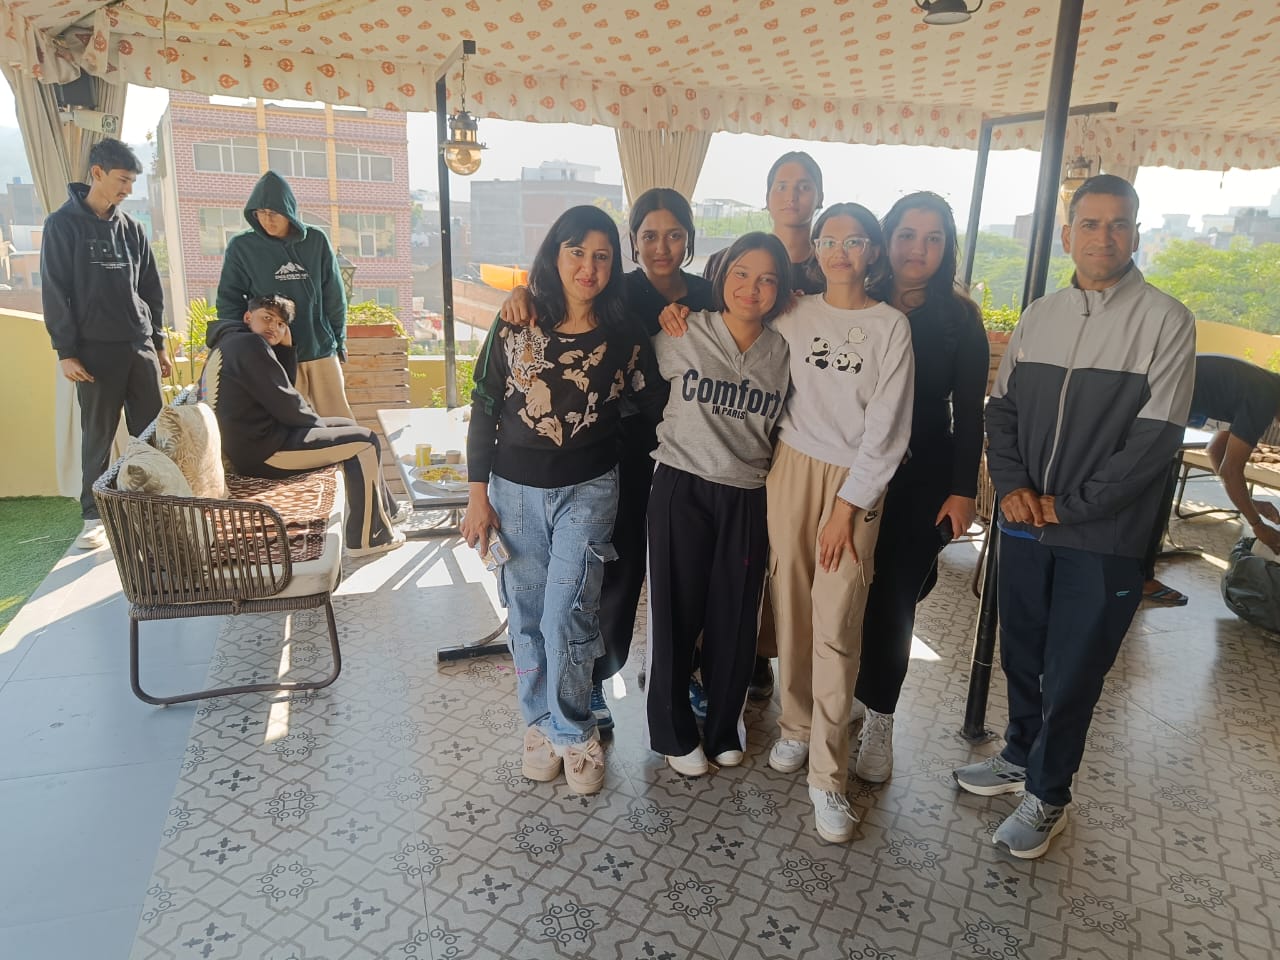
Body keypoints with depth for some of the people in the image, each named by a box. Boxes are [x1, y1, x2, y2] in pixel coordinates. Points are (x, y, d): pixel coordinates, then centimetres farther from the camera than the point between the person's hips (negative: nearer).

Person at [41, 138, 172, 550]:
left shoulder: (131, 228, 11)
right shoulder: (63, 225, -3)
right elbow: (55, 293, -6)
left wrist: (158, 343, 13)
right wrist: (66, 351, -10)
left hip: (140, 346, 4)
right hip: (96, 349, -4)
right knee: (98, 436, 2)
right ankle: (94, 517, 12)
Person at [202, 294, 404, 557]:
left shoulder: (226, 346, 17)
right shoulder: (249, 344, -16)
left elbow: (283, 388, 17)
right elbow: (284, 404, -18)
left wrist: (287, 347, 8)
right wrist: (318, 421, -1)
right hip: (264, 451, -11)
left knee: (346, 426, 23)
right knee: (366, 441, -5)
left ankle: (386, 512, 27)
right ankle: (367, 538, 0)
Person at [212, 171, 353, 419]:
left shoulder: (316, 241, 3)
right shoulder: (241, 247, 0)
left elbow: (334, 296, 8)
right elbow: (229, 301, 4)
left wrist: (339, 340, 10)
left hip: (321, 350, 2)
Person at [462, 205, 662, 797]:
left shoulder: (624, 338, -3)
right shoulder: (516, 326, -4)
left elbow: (657, 409, 3)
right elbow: (484, 411, 0)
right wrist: (478, 496, -1)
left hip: (588, 493, -1)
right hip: (515, 491, 1)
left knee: (567, 618, -4)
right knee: (528, 617, 11)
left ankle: (573, 732, 20)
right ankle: (539, 722, 33)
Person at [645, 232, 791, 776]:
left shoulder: (782, 353, 3)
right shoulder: (685, 334, -5)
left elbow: (780, 429, 12)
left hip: (747, 500, 2)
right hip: (681, 490, -2)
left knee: (735, 617, 11)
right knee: (676, 612, 6)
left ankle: (724, 725, 35)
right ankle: (674, 732, 27)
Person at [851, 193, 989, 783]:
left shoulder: (960, 320, 1)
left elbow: (969, 412, 1)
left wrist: (963, 490, -3)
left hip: (921, 482, -1)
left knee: (893, 600, 2)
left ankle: (878, 722, 16)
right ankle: (840, 701, 26)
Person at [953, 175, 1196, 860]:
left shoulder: (1165, 321, -8)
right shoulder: (1038, 317, 7)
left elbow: (1155, 437, -12)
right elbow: (1002, 406, 9)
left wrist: (1070, 506, -14)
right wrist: (1011, 484, -7)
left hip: (1103, 539, -4)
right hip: (1024, 523, 4)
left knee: (1071, 676, 6)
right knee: (1020, 655, 18)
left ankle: (1047, 796, 27)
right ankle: (1019, 757, 41)